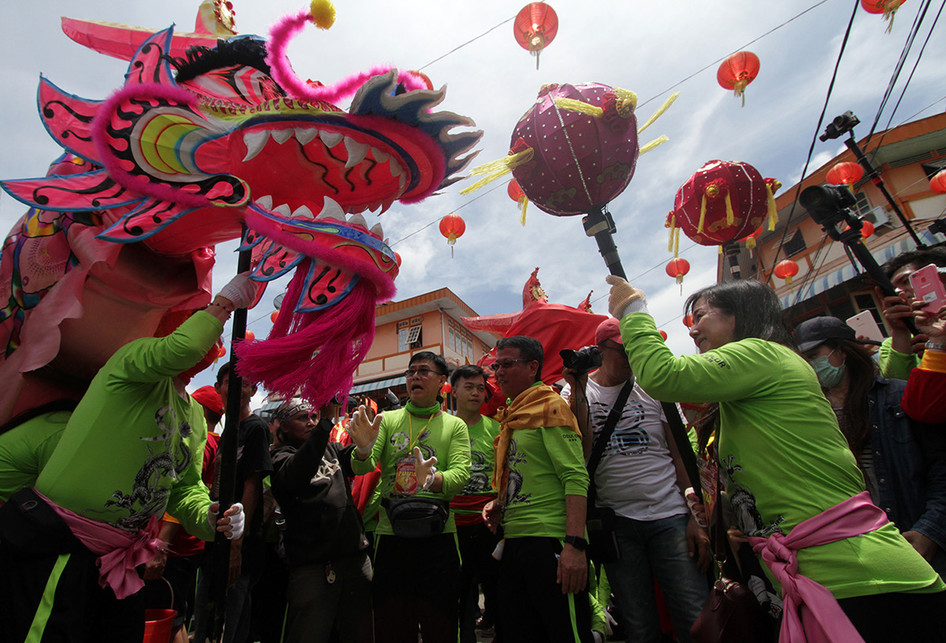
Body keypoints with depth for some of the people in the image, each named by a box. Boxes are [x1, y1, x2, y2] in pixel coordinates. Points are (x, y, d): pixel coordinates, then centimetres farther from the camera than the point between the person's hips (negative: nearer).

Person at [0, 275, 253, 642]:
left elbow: (186, 486, 11)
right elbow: (179, 349, -37)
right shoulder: (135, 359, -14)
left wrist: (209, 517, -9)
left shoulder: (195, 415, 10)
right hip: (57, 548, -8)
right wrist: (226, 302, -24)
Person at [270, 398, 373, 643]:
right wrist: (325, 423, -34)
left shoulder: (331, 448, 15)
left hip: (355, 555, 5)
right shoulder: (282, 455, -1)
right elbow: (297, 474, -24)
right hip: (313, 565, -5)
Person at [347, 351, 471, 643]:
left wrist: (433, 479, -30)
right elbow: (362, 468, -4)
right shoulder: (387, 420, 7)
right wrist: (363, 447, -26)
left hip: (438, 535, 0)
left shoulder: (455, 426, 5)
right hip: (391, 534, 1)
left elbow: (461, 474, -9)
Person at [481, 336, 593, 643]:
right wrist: (499, 505, 7)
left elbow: (575, 477, -18)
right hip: (515, 541, 9)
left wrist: (574, 545, -25)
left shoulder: (550, 405, -9)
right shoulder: (512, 415, 16)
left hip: (549, 540, -8)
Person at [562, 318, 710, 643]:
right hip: (616, 521, 0)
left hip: (670, 515, 1)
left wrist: (696, 518, -1)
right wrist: (578, 391, -18)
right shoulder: (576, 392, 2)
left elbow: (680, 454, 7)